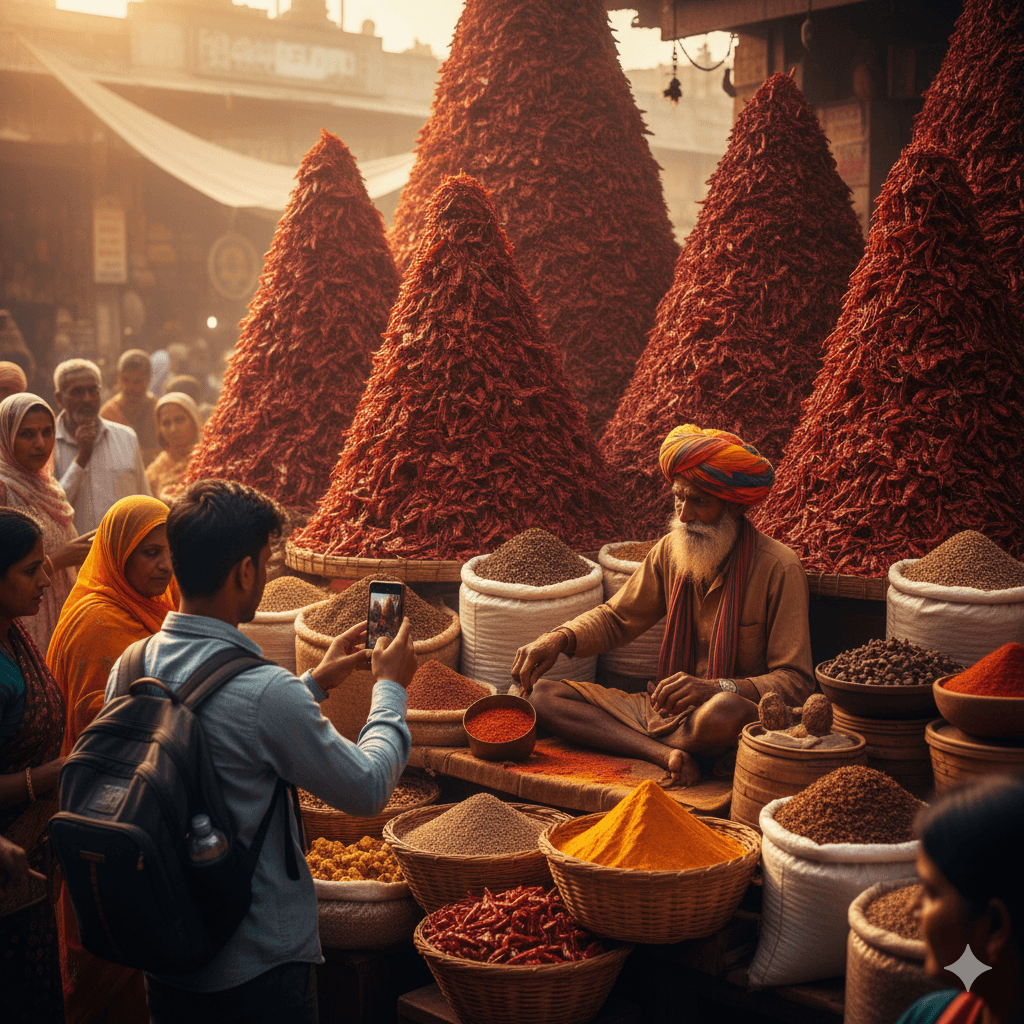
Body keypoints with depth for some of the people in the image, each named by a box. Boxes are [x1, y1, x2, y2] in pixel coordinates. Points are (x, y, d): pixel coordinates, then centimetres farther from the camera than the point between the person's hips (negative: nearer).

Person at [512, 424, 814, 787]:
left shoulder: (777, 568, -12)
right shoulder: (671, 550, 5)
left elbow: (795, 683, -15)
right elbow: (615, 618, 17)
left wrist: (714, 687, -31)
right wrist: (560, 638, -5)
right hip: (665, 709, 6)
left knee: (726, 711, -43)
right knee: (541, 693, -10)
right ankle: (667, 754, -24)